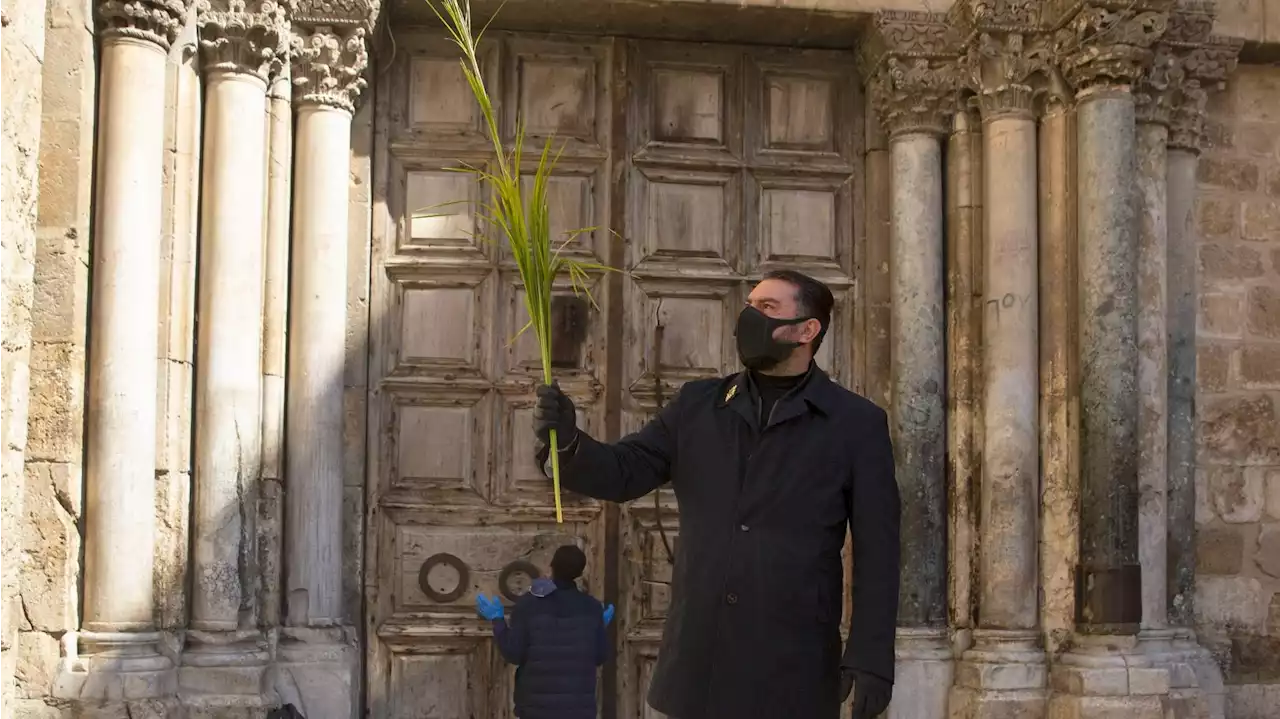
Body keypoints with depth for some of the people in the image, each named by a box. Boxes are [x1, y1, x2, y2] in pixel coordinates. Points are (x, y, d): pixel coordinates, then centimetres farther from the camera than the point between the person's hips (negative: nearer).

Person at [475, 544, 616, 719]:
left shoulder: (528, 603, -5)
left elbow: (514, 653, -7)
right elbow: (599, 656, 6)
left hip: (538, 705, -1)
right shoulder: (591, 607, 2)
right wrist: (602, 626, 23)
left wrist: (497, 619, 6)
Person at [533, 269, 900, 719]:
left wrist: (871, 658, -10)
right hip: (697, 663, 3)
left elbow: (876, 551, -3)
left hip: (792, 671, -3)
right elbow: (624, 472, 4)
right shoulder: (696, 405, 10)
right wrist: (567, 442, -17)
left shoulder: (856, 424, 0)